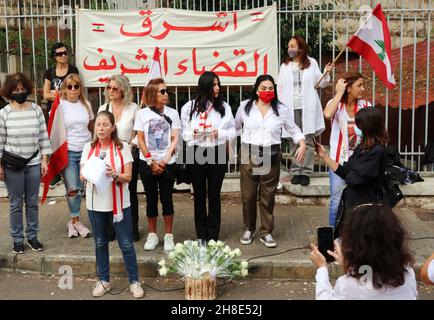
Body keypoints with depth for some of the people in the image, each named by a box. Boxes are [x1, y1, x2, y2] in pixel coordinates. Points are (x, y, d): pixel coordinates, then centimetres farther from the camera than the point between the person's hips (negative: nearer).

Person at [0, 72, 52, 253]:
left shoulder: (36, 110, 0)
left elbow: (43, 136, 4)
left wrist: (44, 160, 2)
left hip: (34, 164, 2)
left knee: (32, 202, 11)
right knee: (16, 204, 7)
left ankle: (32, 236, 24)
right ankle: (17, 239, 19)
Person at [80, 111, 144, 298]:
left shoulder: (122, 147, -4)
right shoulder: (88, 148, 3)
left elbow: (128, 177, -6)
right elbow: (82, 176, 3)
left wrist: (114, 175, -26)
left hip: (119, 203, -2)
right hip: (95, 204, 3)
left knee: (126, 244, 3)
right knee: (100, 244, 14)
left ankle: (134, 281, 16)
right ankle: (103, 280, 28)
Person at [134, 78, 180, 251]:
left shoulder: (172, 113, 3)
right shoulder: (142, 114, 1)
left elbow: (174, 139, -1)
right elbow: (141, 140, 0)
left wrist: (164, 161, -11)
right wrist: (151, 162, -7)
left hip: (167, 164, 0)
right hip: (147, 163, 0)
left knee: (166, 198, 3)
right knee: (151, 198, 7)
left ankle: (168, 235, 12)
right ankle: (152, 235, 17)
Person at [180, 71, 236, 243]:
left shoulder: (224, 107, 3)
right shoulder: (189, 107, 1)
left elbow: (233, 131, 4)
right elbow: (183, 132, 4)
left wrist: (220, 133, -14)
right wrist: (193, 134, -17)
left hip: (217, 153, 0)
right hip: (196, 153, 0)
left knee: (214, 194, 6)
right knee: (199, 194, 8)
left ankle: (213, 236, 15)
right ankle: (201, 235, 18)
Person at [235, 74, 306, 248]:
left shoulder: (282, 109, 2)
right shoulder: (245, 106, 2)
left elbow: (294, 129, 9)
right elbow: (235, 127, 15)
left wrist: (302, 144, -7)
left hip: (271, 156, 0)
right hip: (249, 155, 0)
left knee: (268, 197, 5)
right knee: (248, 196, 5)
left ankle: (266, 232, 17)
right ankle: (249, 229, 24)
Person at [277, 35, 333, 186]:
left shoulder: (312, 63, 6)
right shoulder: (285, 66, 10)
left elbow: (320, 83, 11)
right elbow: (280, 87, 10)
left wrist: (326, 73, -8)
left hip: (307, 108, -1)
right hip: (290, 109, 1)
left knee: (308, 140, -2)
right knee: (293, 141, 2)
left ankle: (306, 172, 4)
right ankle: (296, 171, 10)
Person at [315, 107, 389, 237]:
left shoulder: (376, 151, -20)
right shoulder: (362, 147, 8)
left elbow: (353, 179, -22)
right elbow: (345, 173, 9)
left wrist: (348, 169, 0)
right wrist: (324, 156, 8)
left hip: (364, 205, -8)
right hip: (350, 202, 8)